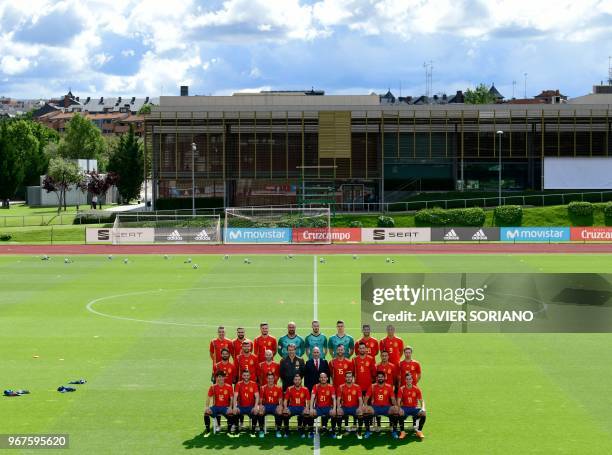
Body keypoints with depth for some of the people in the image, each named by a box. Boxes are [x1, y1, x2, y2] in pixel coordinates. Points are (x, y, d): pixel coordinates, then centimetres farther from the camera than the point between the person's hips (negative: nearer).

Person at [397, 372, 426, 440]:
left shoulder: (416, 389, 2)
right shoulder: (402, 389, -1)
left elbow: (421, 401, 2)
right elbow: (398, 401, -7)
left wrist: (423, 408, -19)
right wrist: (399, 408, -28)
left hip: (414, 408, 1)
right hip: (405, 408, -1)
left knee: (423, 414, -28)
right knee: (400, 413, -36)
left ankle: (419, 431, -11)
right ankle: (402, 432, -20)